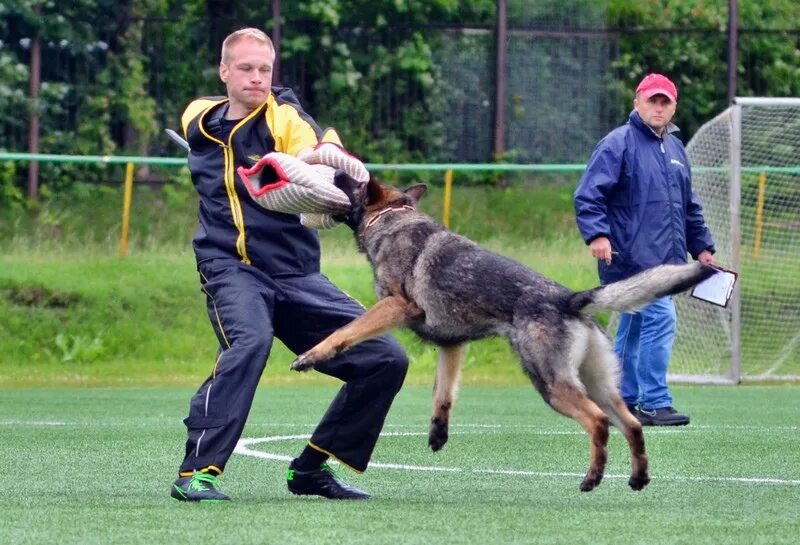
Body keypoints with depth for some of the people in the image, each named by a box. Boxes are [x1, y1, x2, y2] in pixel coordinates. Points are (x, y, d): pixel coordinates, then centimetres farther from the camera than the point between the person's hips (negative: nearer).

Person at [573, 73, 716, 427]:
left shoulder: (675, 149, 19)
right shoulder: (618, 144, -5)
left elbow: (690, 207, 28)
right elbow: (588, 194, -12)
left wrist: (702, 247, 24)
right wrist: (597, 234, -24)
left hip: (665, 258, 8)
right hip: (632, 256, -8)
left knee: (634, 329, 12)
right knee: (660, 319, -17)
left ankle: (623, 402, 17)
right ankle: (654, 404, -16)